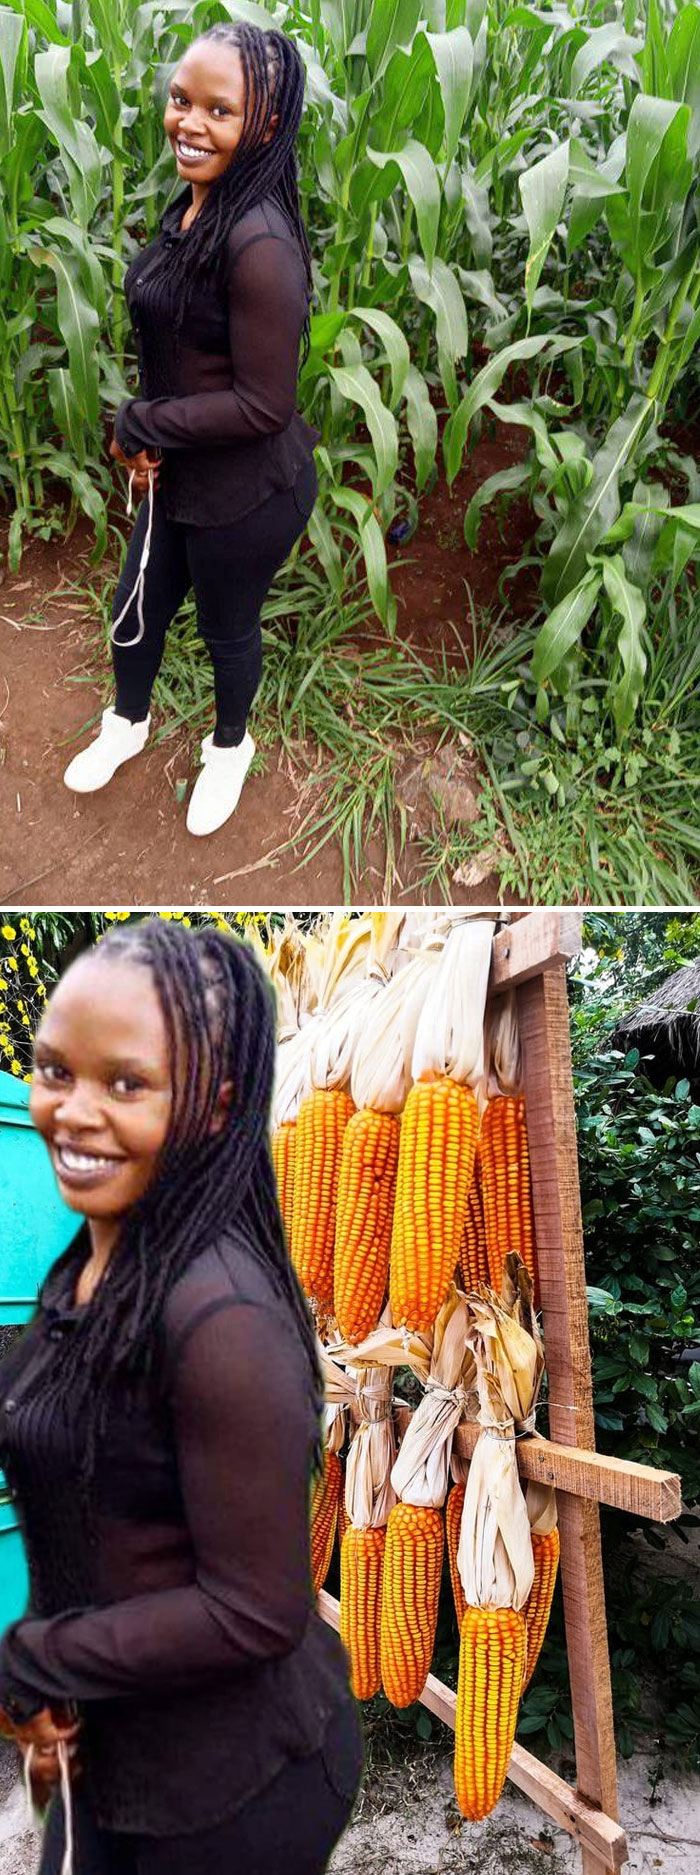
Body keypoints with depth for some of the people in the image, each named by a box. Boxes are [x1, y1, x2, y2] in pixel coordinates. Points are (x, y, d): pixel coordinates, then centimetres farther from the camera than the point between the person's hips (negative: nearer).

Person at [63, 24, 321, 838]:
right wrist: (147, 437, -7)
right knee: (135, 610, 24)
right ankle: (127, 723, 52)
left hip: (248, 493, -8)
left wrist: (139, 425, -17)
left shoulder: (259, 242, -29)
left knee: (226, 627, 17)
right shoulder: (194, 203, -2)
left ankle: (230, 745, 46)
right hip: (180, 474, 8)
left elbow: (263, 405, -27)